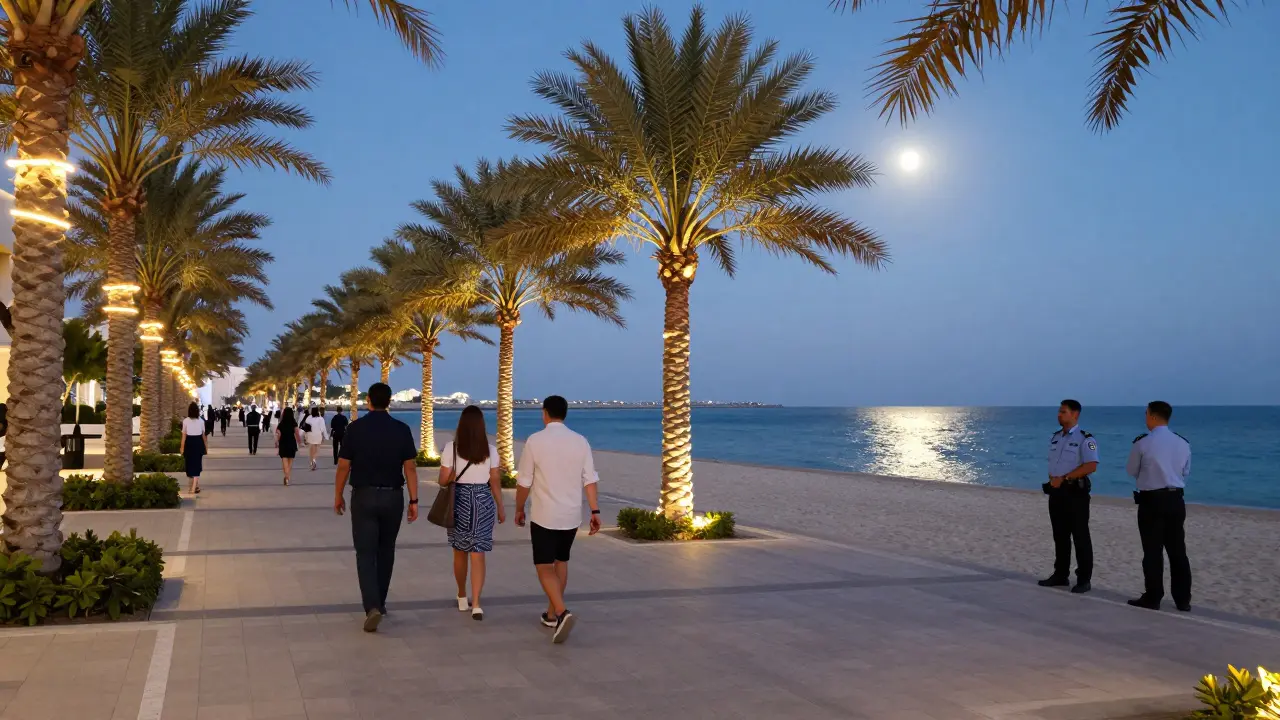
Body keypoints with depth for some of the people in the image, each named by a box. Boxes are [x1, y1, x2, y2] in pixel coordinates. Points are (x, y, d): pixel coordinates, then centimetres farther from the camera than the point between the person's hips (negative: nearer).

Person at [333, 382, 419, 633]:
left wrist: (338, 496, 9)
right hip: (392, 497, 2)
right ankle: (379, 602, 28)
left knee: (366, 553, -1)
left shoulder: (355, 428, -7)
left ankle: (372, 606, -16)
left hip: (364, 496, -2)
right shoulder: (402, 429, -4)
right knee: (385, 551, 17)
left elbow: (343, 466, -4)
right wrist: (413, 501, 0)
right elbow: (410, 467, -5)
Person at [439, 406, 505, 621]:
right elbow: (495, 482, -1)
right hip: (483, 501, 0)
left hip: (459, 500, 0)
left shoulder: (451, 448, -7)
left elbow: (443, 480, -6)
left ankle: (462, 598, 30)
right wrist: (501, 507, 9)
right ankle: (475, 604, -9)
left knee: (460, 551, 16)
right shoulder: (490, 450, -4)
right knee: (477, 554, 0)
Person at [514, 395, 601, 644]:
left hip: (544, 515, -4)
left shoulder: (535, 441, -10)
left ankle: (562, 612, -20)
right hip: (572, 515, 4)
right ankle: (552, 614, 28)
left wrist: (519, 509, 9)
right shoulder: (580, 441, -1)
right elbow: (590, 480, -3)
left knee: (545, 567, 1)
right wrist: (595, 511, 0)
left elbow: (524, 482, -5)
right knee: (561, 562, 20)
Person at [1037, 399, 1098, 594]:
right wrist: (1052, 479, 2)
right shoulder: (1055, 438, 14)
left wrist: (1064, 478, -18)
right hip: (1056, 492, 7)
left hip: (1075, 492, -7)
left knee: (1080, 537, -2)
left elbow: (1091, 466, -19)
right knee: (1060, 536, 12)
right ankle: (1060, 575, 19)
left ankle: (1084, 579, 4)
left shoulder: (1085, 439, -10)